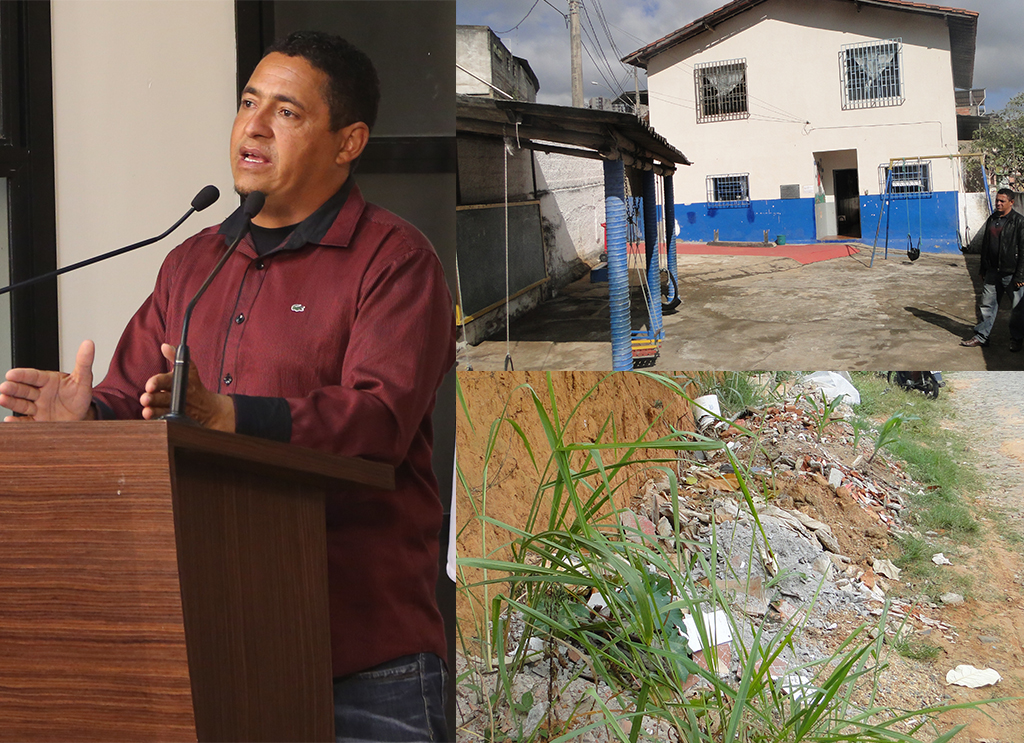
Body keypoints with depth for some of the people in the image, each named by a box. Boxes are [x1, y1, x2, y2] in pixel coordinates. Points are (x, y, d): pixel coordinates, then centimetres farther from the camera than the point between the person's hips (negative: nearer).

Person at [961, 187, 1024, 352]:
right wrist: (983, 269, 16)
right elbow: (985, 245, 17)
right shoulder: (992, 220, 10)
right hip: (993, 272, 6)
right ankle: (981, 336, 17)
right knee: (987, 303, 9)